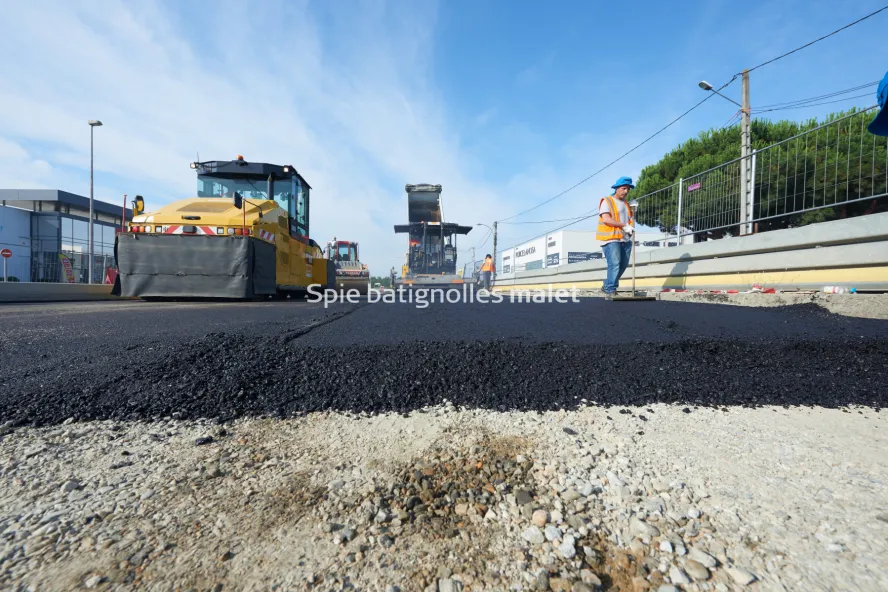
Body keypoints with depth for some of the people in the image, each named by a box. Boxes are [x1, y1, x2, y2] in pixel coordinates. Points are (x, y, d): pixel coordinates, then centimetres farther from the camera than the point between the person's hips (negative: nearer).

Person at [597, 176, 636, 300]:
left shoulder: (626, 204, 24)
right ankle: (610, 291, -13)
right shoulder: (607, 201, -1)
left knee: (623, 265, 8)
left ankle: (608, 286, 22)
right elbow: (606, 219, -15)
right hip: (611, 239, -8)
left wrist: (631, 226, 1)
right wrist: (624, 226, -14)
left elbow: (630, 220, 25)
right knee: (614, 264, -17)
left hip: (625, 239, 8)